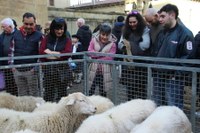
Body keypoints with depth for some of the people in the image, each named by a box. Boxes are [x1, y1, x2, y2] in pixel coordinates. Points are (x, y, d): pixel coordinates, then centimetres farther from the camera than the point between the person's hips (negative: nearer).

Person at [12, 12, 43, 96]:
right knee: (21, 94, 16)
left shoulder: (39, 36, -5)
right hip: (18, 70, 4)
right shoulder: (16, 34, 8)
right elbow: (12, 51, 13)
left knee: (34, 94, 5)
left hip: (31, 70, -4)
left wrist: (36, 67, -12)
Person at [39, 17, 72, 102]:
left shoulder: (66, 40, 3)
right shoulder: (47, 39, 8)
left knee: (62, 93, 8)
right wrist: (58, 54, -12)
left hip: (62, 70, -1)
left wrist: (50, 52, -9)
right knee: (48, 94, 9)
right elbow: (41, 52, -5)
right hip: (48, 70, 2)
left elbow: (67, 53, -13)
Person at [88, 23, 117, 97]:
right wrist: (101, 54, -16)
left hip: (105, 71, -1)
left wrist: (96, 56, -11)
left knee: (103, 91, 10)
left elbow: (110, 58, -11)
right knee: (91, 90, 7)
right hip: (94, 70, 1)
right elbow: (90, 51, -5)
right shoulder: (94, 40, 2)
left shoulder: (112, 44, -4)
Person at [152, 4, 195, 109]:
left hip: (173, 79, -7)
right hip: (159, 76, 8)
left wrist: (176, 73, -19)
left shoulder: (184, 33, -12)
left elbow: (189, 56, -17)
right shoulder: (161, 33, 14)